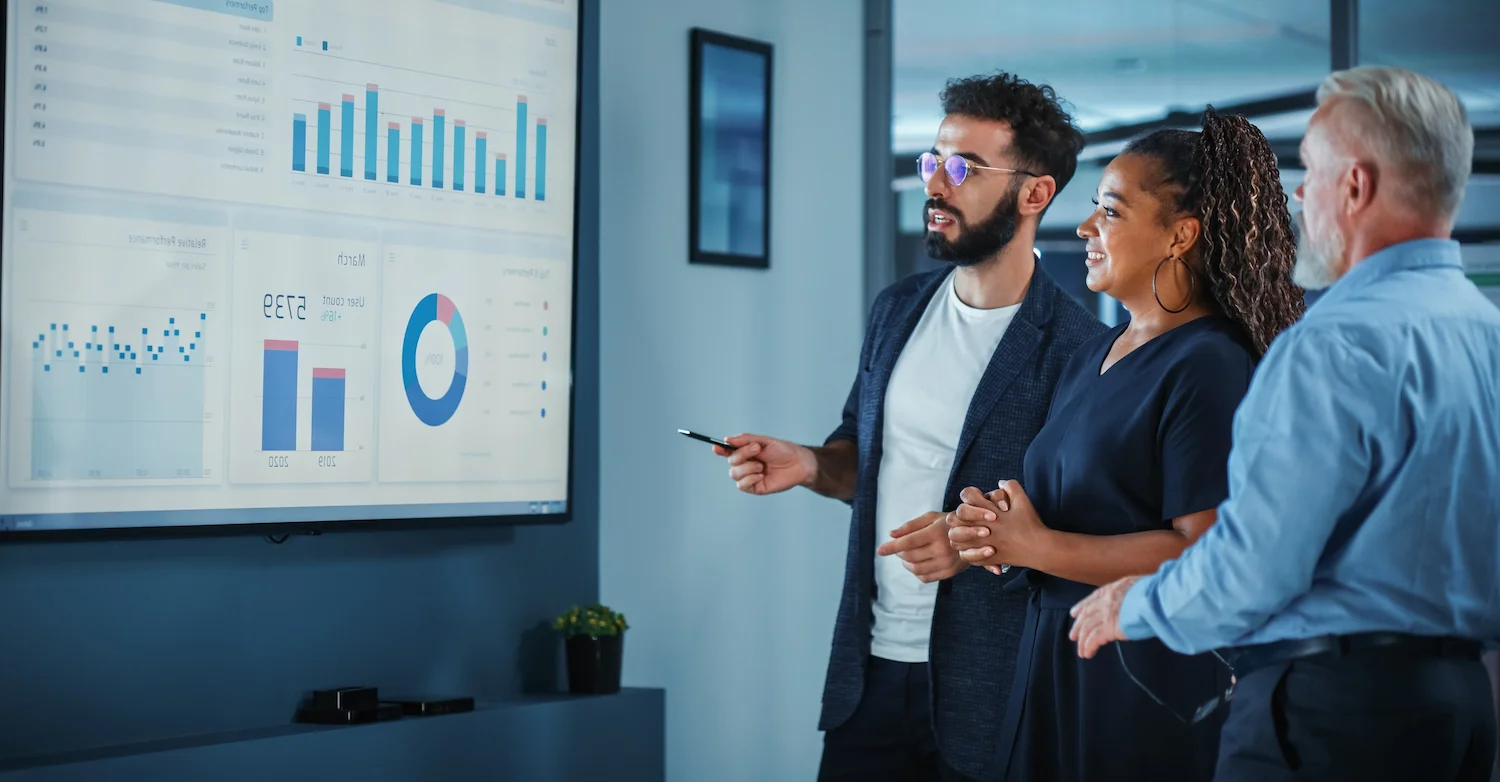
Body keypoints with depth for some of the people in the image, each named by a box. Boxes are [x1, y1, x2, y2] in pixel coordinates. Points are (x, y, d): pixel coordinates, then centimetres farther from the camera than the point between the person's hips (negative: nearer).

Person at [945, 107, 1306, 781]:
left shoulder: (1210, 366, -15)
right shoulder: (1091, 358, 12)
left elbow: (1203, 552, -22)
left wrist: (1035, 546, -17)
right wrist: (991, 527, -6)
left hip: (1154, 681, -8)